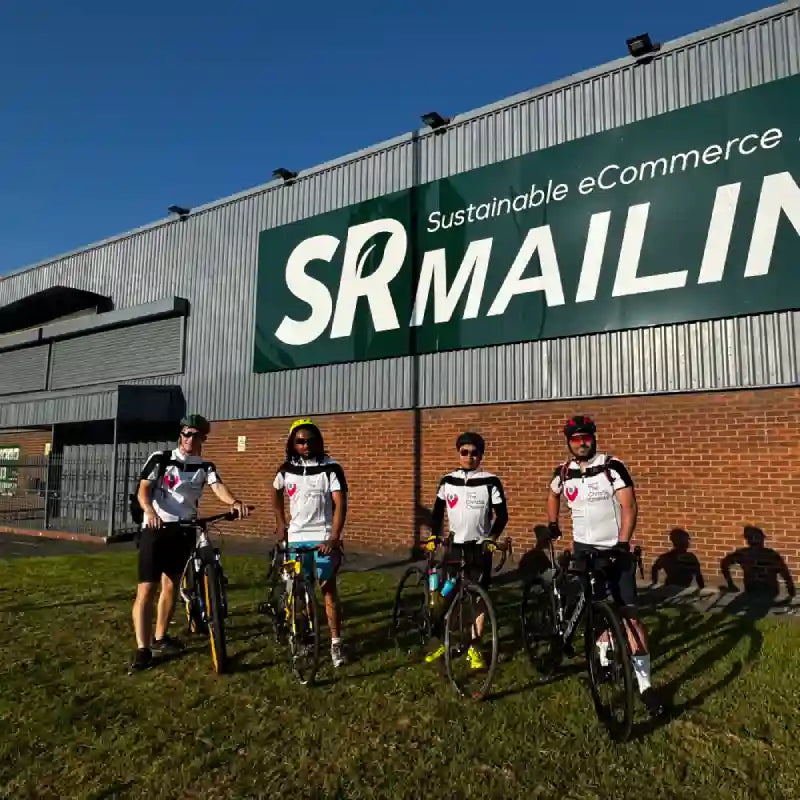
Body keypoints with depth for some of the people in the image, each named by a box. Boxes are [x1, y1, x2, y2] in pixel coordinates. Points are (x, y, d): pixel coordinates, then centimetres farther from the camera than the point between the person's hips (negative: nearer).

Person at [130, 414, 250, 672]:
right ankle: (142, 649, -4)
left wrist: (235, 502, -37)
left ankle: (160, 638, 30)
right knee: (146, 588, -7)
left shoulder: (205, 467, 5)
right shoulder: (160, 459, 0)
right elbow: (144, 490, -10)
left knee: (171, 585, 14)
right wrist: (150, 511, -32)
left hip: (183, 532, 4)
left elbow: (218, 487, -14)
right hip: (155, 529, -4)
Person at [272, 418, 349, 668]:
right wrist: (281, 524, 16)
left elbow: (340, 504, -16)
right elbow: (276, 492, 21)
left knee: (328, 588, -1)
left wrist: (333, 538, -25)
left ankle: (336, 642, 7)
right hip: (296, 537, 3)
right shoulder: (286, 468, 1)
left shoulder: (331, 468, -11)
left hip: (323, 537, -3)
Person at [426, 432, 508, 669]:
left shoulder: (490, 482, -6)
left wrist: (492, 538, -14)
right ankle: (441, 642, 23)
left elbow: (502, 514, -3)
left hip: (480, 547, -2)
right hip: (454, 546, 2)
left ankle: (474, 648, 16)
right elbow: (438, 512, 10)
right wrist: (434, 537, 1)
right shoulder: (447, 481, 2)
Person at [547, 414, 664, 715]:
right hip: (583, 549, 4)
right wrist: (552, 525, 14)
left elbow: (629, 506, -18)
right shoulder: (564, 472, -1)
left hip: (614, 548, -4)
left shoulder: (612, 466, -13)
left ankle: (644, 683, -4)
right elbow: (553, 496, 20)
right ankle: (605, 661, 33)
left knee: (629, 614, -7)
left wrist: (622, 544, -26)